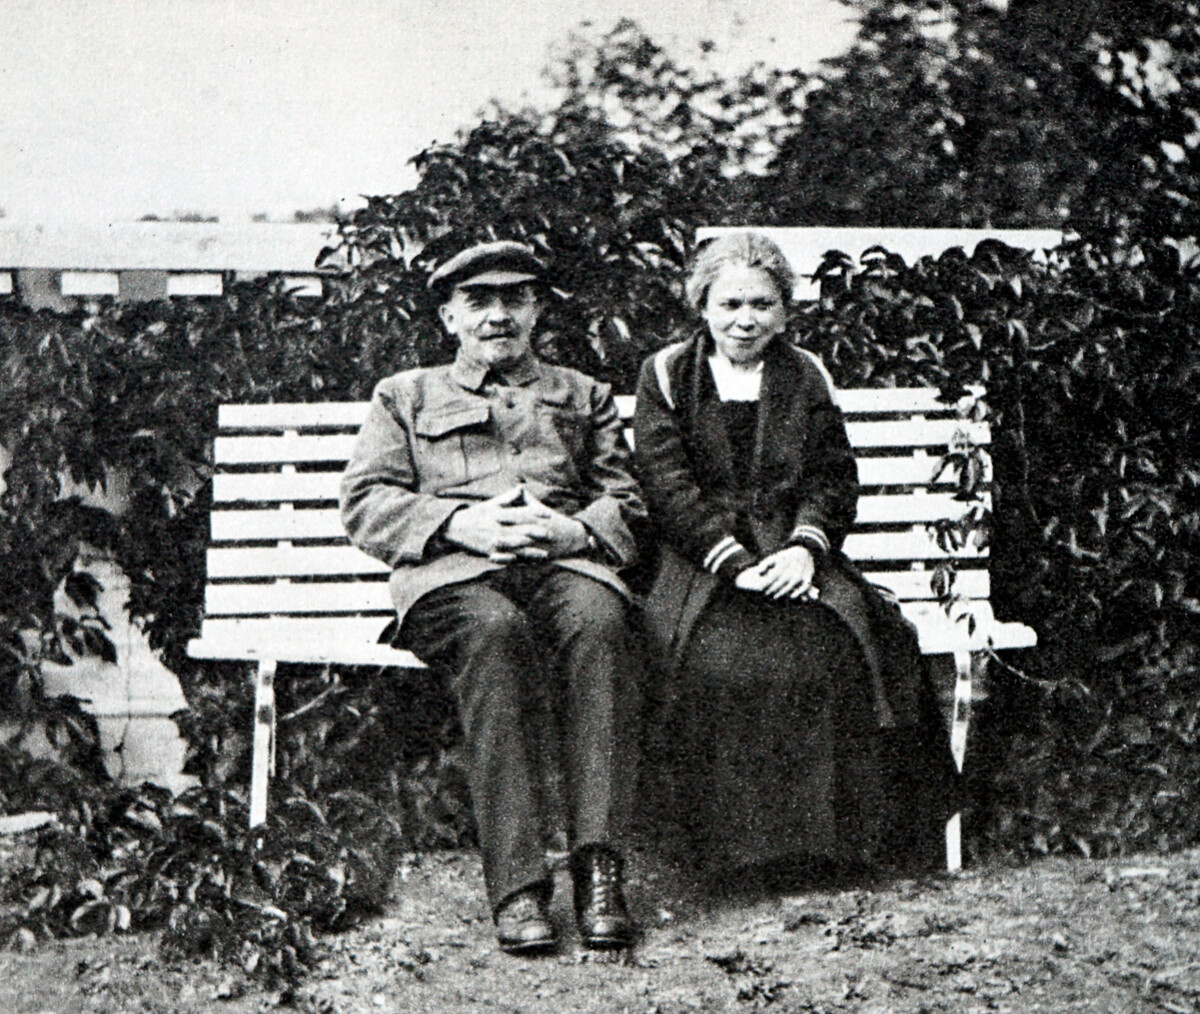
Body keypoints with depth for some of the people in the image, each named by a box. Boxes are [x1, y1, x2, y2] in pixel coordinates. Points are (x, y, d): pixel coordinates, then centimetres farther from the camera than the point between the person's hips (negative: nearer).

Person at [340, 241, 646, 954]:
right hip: (452, 575, -1)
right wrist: (460, 522, -6)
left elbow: (629, 507, 19)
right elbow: (365, 506, 13)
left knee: (599, 620, -37)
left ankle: (599, 866, -43)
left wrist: (572, 529, -5)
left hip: (568, 563, 2)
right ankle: (516, 883, -43)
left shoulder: (584, 396, 31)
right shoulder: (406, 395, 27)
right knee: (494, 629, -39)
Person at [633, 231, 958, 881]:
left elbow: (834, 478, 8)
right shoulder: (666, 375, 8)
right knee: (726, 653, -33)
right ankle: (743, 836, -23)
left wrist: (804, 548, -13)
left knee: (831, 645, -29)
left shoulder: (807, 378, 17)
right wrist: (734, 560, -17)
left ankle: (829, 830, -17)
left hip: (791, 554, 2)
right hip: (698, 559, -2)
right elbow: (667, 486, -4)